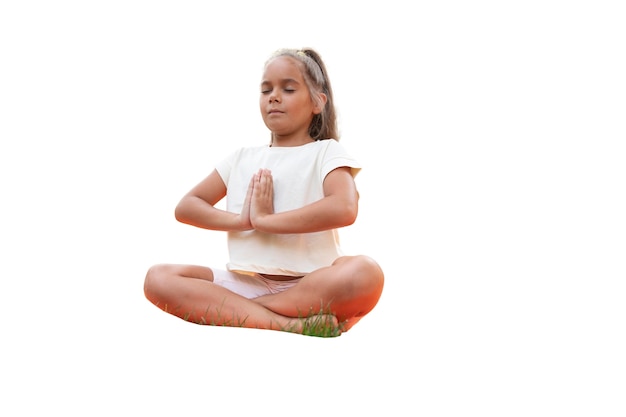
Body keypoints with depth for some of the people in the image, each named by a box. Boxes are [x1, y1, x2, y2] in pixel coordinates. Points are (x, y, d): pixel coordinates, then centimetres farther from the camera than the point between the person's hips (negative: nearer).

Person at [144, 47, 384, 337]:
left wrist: (263, 220, -13)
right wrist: (241, 220, -8)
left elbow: (344, 209, -18)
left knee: (365, 274, -36)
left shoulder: (325, 152, 4)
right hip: (244, 283, 4)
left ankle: (225, 310, -27)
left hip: (310, 288, -4)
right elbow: (185, 207, 10)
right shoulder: (243, 158, 18)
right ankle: (286, 323, -29)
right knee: (158, 278, -19)